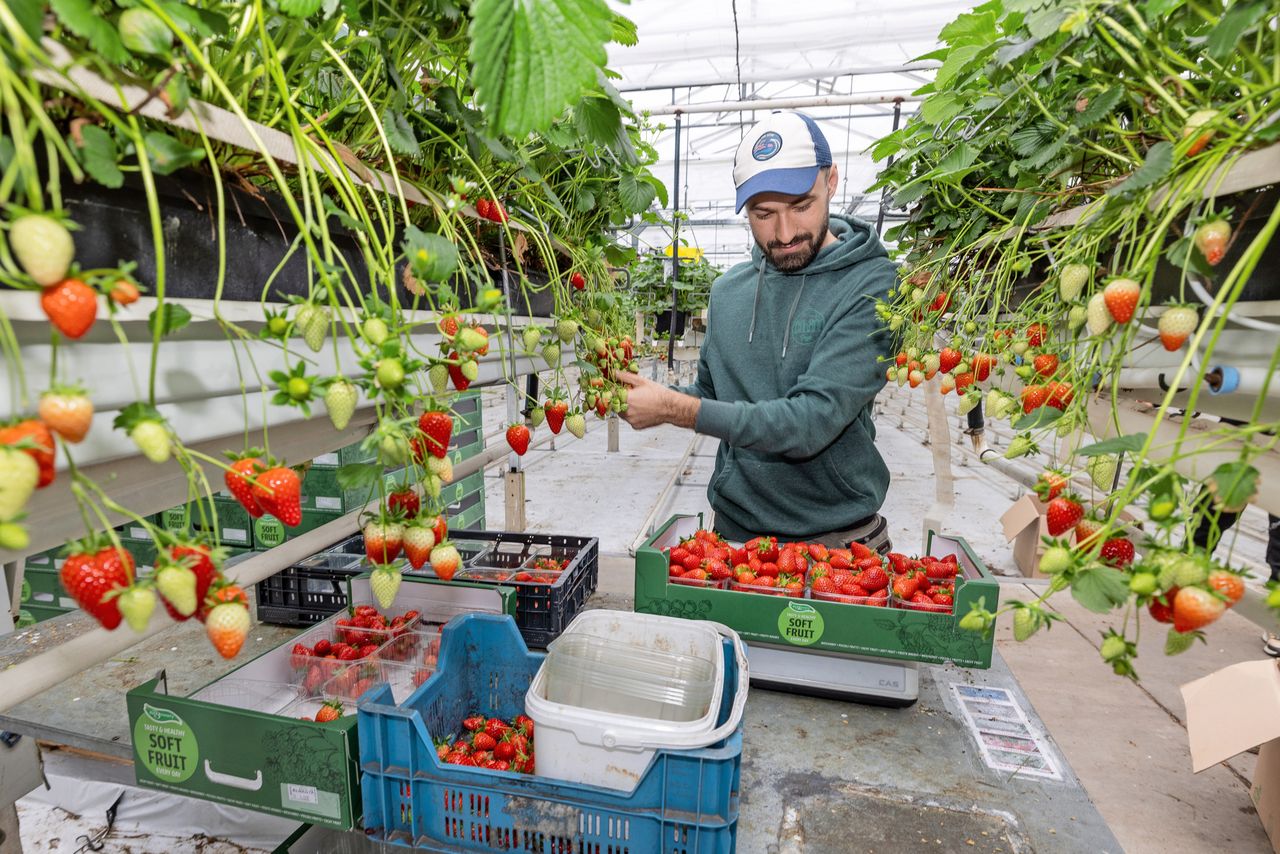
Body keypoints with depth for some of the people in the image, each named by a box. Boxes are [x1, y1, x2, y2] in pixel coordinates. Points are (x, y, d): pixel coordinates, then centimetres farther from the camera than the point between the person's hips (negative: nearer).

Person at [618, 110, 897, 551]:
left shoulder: (872, 286, -17)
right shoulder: (727, 291, 2)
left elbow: (811, 422, -25)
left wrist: (673, 408, -24)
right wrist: (635, 398, -8)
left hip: (835, 540, -5)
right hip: (733, 528, 5)